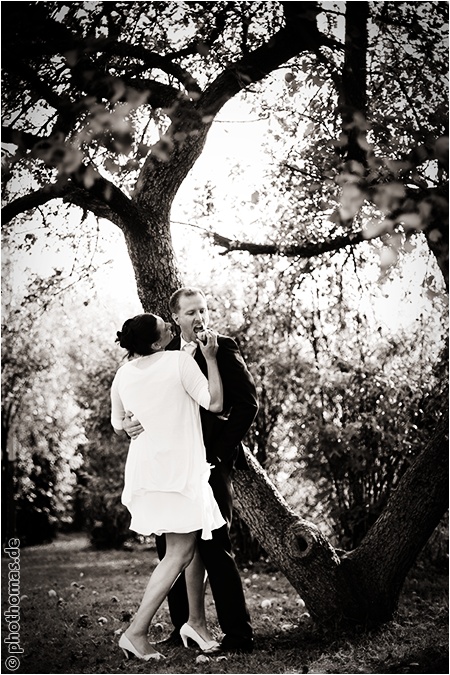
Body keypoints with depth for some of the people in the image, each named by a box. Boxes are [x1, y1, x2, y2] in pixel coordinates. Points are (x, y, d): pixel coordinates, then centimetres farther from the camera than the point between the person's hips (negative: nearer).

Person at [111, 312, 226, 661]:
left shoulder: (124, 373, 4)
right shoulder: (180, 360, -13)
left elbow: (118, 424, 15)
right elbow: (214, 403, -11)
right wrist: (211, 357, -4)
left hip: (145, 465, 7)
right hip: (179, 467, -7)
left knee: (193, 541, 17)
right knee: (180, 551, -2)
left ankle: (196, 620, 24)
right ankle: (137, 631, -4)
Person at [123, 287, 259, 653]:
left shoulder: (223, 348, -2)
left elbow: (248, 402, -7)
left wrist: (221, 450, -10)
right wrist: (130, 423, -11)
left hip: (211, 463, -6)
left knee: (215, 548, -6)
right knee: (170, 547, 9)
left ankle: (238, 635, 3)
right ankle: (182, 628, 21)